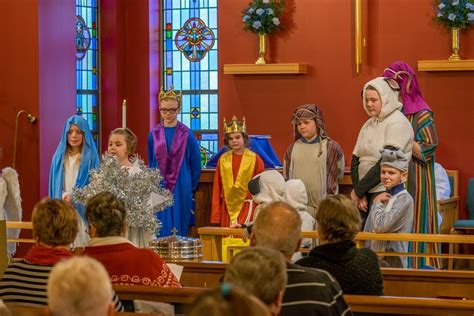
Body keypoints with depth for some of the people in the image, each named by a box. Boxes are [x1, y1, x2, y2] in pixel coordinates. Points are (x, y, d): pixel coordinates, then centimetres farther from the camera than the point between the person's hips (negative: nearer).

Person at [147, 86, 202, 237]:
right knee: (161, 229, 0)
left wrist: (191, 189, 1)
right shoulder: (154, 135, 5)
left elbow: (196, 165, 2)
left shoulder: (187, 135, -2)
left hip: (181, 190, -2)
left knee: (180, 229, 1)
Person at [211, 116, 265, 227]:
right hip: (227, 209, 3)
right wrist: (215, 217, 5)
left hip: (247, 208, -3)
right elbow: (217, 188, 8)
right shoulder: (223, 160, 6)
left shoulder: (255, 159, -2)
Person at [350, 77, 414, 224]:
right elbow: (355, 160, 9)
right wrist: (359, 194, -5)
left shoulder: (398, 123, -7)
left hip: (385, 192, -6)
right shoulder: (368, 124, 14)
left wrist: (358, 190, -11)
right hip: (366, 194, 6)